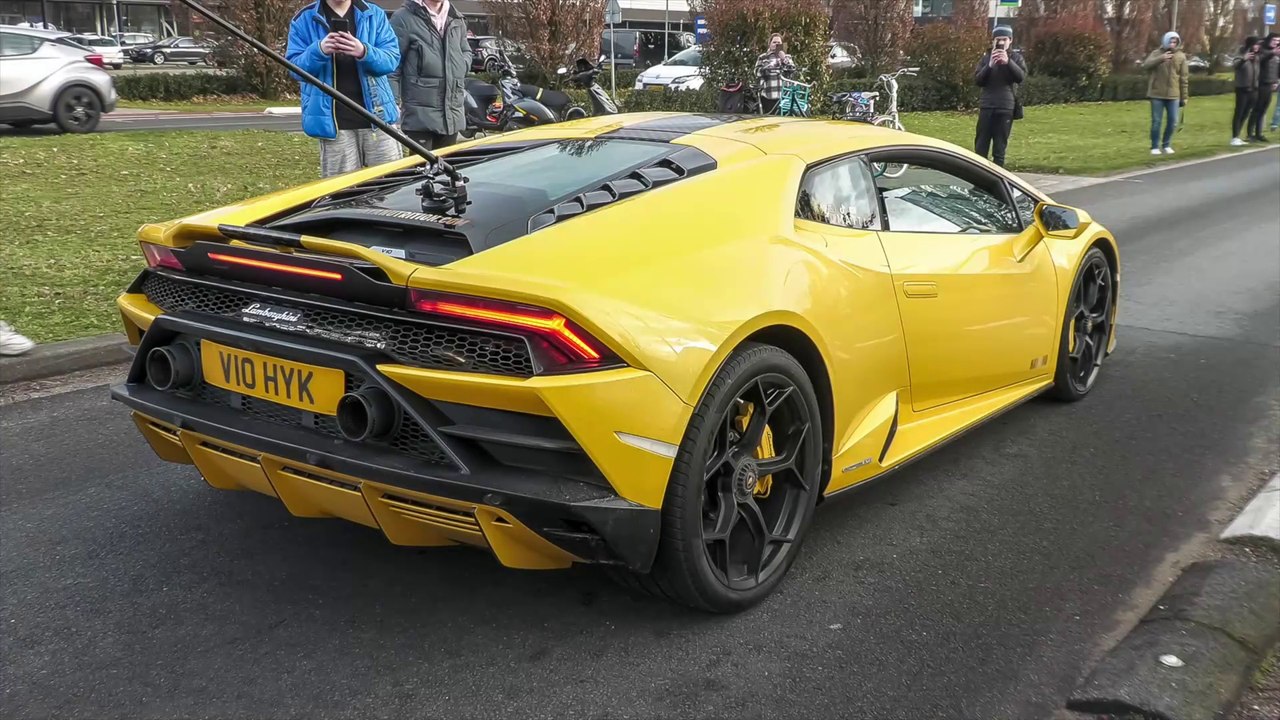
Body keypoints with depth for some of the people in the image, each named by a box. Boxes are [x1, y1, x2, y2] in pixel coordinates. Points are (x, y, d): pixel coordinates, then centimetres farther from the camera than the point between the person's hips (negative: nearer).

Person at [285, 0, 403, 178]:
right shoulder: (304, 19, 5)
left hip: (376, 115, 1)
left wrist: (365, 52, -22)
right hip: (333, 122, -1)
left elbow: (392, 58, -1)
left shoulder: (374, 14, 8)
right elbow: (294, 66, 0)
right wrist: (319, 51, -21)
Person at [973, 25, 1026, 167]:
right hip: (986, 106, 1)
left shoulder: (1016, 57, 6)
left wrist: (1008, 62, -22)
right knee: (981, 145, 0)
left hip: (1006, 107, -1)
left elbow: (1022, 76, -9)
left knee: (1000, 145, 2)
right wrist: (989, 65, -15)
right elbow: (977, 80, 0)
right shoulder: (986, 57, 8)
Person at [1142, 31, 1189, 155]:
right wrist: (1160, 59, -29)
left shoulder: (1181, 57, 4)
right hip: (1157, 94, -2)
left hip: (1173, 95, 2)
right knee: (1156, 121, 1)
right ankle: (1155, 146, 11)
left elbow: (1184, 78, 5)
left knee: (1172, 121, 3)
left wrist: (1184, 97, 4)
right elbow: (1145, 65, -16)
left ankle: (1166, 145, 18)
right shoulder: (1157, 53, 1)